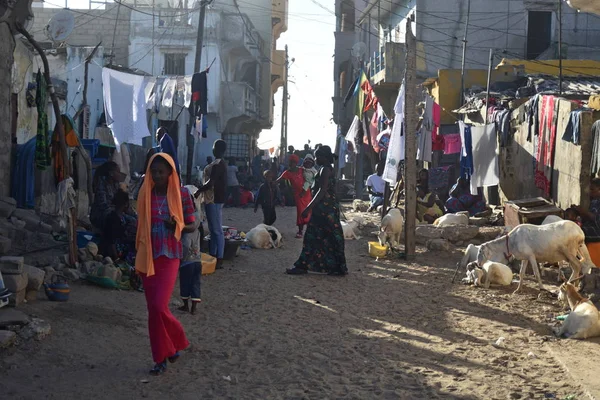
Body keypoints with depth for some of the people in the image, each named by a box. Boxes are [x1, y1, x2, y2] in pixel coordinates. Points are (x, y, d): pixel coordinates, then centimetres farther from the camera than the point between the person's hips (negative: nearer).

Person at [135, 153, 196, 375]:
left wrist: (176, 226, -18)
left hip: (169, 256, -4)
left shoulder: (181, 194, -4)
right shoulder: (145, 194, 4)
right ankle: (161, 357, 18)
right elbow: (140, 226, 12)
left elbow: (192, 225, 3)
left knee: (158, 306, -14)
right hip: (148, 256, 4)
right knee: (153, 308, 6)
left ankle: (175, 342, 13)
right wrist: (138, 257, 10)